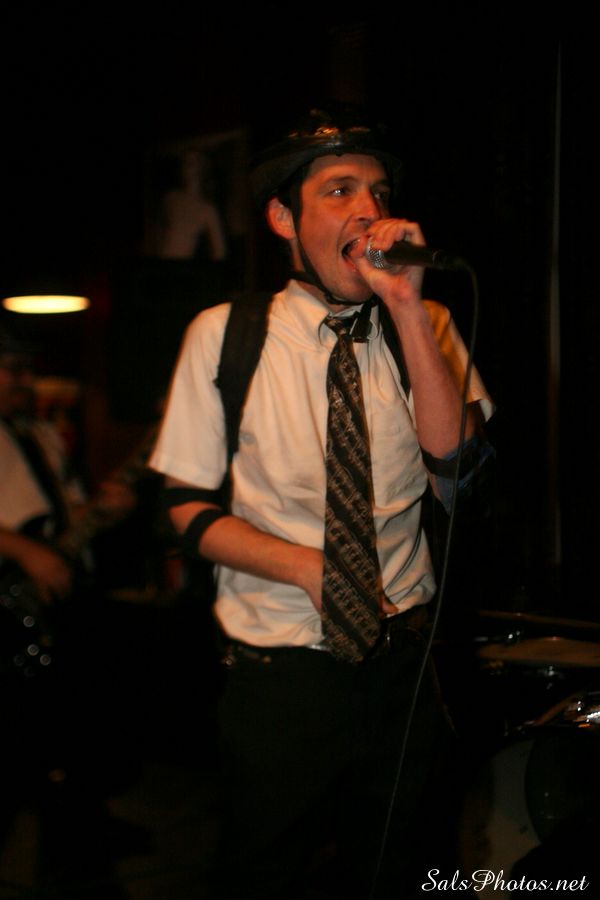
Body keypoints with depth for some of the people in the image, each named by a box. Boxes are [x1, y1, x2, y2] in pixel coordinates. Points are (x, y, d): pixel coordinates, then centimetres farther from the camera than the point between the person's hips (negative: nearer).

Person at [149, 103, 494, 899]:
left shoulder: (426, 327, 0)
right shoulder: (225, 334, -4)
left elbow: (456, 463, -17)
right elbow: (188, 507, -2)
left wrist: (406, 305, -22)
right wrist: (309, 567, -16)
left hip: (406, 658, 2)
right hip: (279, 670, -1)